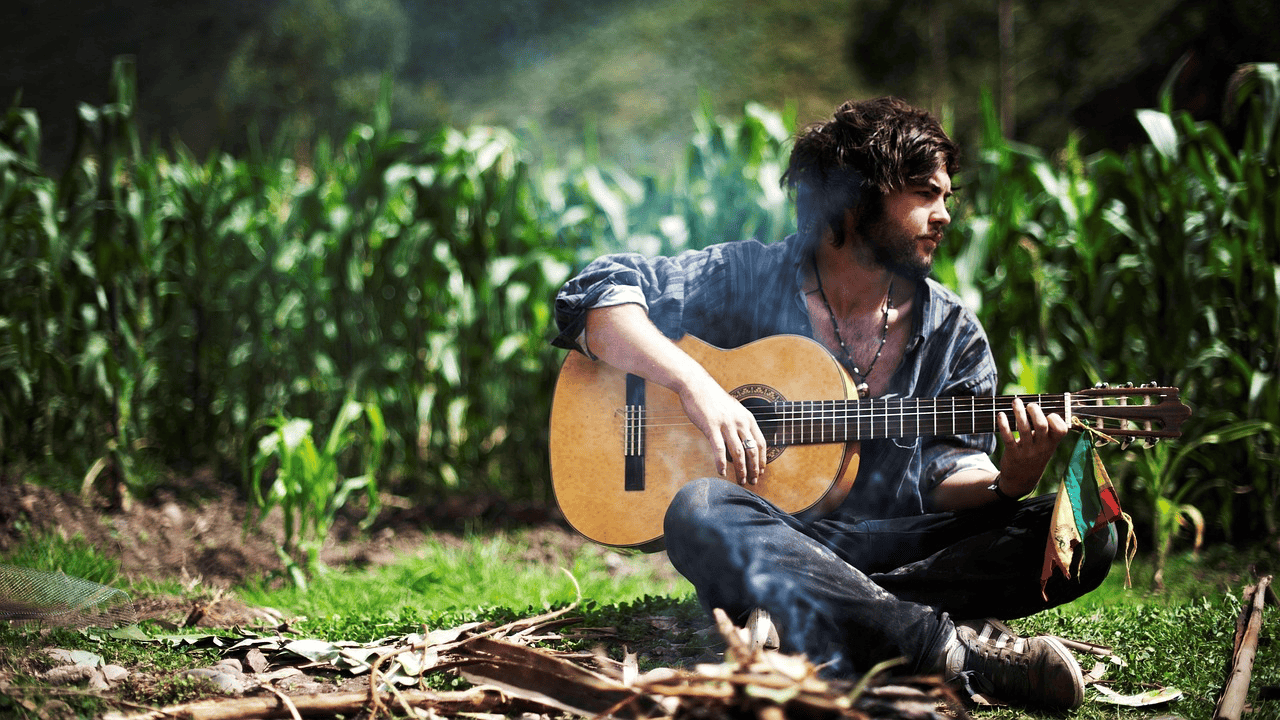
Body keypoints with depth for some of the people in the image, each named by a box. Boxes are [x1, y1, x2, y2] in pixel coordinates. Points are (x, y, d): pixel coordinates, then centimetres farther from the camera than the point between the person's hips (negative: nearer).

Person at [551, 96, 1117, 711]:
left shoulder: (952, 333, 10)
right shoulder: (747, 278, 0)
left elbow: (949, 475, 6)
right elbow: (595, 293, -8)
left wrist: (1010, 482, -18)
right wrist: (696, 385, -23)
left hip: (896, 551, 3)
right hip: (768, 541, -3)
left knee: (1088, 534, -18)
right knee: (700, 511, -38)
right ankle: (958, 650, -39)